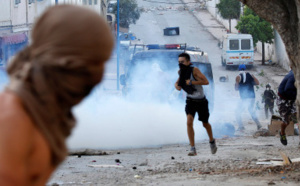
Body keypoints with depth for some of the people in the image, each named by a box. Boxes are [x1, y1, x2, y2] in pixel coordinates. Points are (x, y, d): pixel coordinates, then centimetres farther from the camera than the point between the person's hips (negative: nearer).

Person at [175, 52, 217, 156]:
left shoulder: (194, 70, -22)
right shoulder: (181, 72, -6)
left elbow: (206, 82, -31)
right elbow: (179, 81, 16)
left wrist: (191, 82, -35)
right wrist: (176, 84, -7)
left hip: (201, 102, -3)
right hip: (190, 101, 3)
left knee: (205, 124, 15)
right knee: (189, 122, -20)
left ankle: (212, 141, 45)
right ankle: (193, 149, -19)